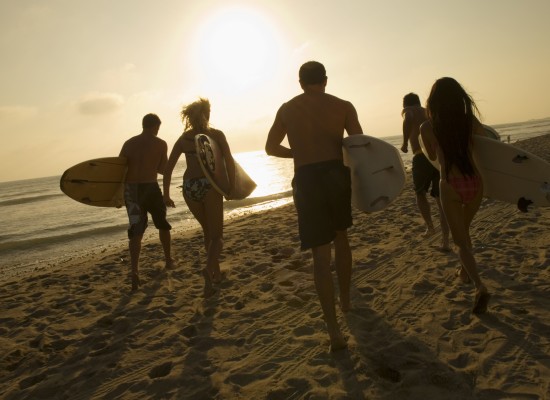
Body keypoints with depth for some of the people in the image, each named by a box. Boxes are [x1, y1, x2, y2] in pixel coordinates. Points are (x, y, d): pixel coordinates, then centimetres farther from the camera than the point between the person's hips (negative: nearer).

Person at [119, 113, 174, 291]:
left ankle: (134, 271, -12)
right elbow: (163, 170, 0)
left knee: (136, 231, 4)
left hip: (131, 189, 2)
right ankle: (168, 260, 34)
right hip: (150, 187, -2)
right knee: (163, 224, 21)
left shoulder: (129, 143, 8)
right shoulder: (161, 144, 0)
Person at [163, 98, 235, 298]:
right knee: (216, 235, 5)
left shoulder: (183, 138, 10)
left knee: (208, 232, 22)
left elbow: (168, 168, 6)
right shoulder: (216, 134, 1)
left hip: (190, 187, 4)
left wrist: (166, 194, 10)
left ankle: (216, 272, 28)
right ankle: (209, 269, -21)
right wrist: (231, 186, -4)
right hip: (210, 185, -4)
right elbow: (229, 161, -11)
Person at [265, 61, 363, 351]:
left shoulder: (287, 109, 10)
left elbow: (271, 148, 20)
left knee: (321, 255, 0)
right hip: (337, 174, 1)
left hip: (307, 180, -1)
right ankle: (345, 300, 39)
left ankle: (334, 331, -5)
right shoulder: (343, 106, 5)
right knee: (341, 237, 26)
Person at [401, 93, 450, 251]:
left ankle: (430, 226, 10)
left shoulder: (409, 111, 8)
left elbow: (408, 120, -18)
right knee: (441, 200, 8)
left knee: (420, 193, 20)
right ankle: (445, 241, 4)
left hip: (423, 157, -4)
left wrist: (405, 143, -12)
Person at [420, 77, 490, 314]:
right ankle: (466, 270, 41)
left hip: (451, 187, -3)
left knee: (461, 242, 6)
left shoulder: (427, 128, -6)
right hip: (475, 183, 3)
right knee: (464, 229, 29)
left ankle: (480, 286, -13)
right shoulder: (471, 121, -2)